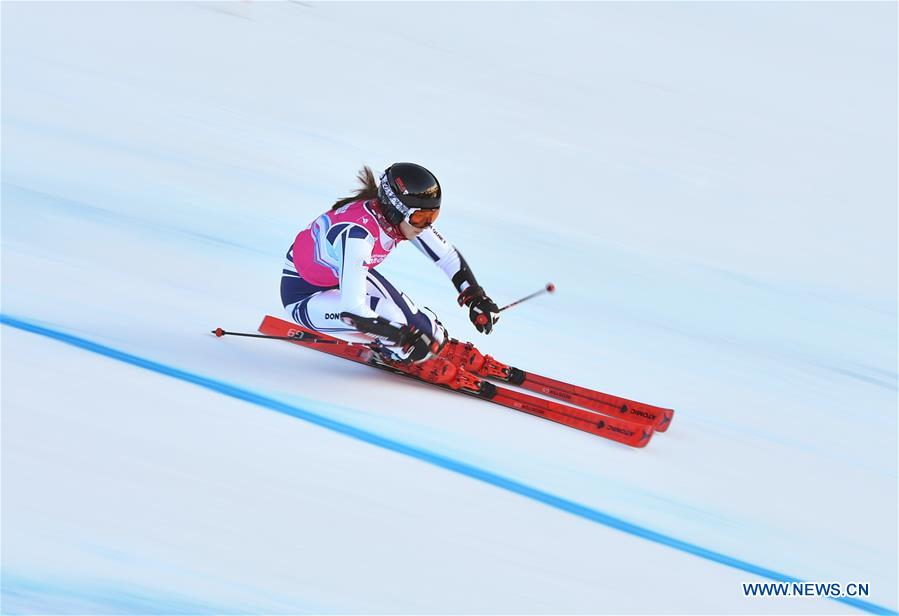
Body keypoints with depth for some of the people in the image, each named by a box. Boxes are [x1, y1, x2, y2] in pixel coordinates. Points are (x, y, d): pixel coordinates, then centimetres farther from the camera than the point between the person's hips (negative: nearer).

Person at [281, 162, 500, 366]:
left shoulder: (403, 218, -17)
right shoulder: (357, 233, -39)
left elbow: (449, 257, -3)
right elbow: (352, 309, -42)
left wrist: (477, 298, -11)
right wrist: (405, 337, -38)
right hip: (303, 295, -7)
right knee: (387, 314, -29)